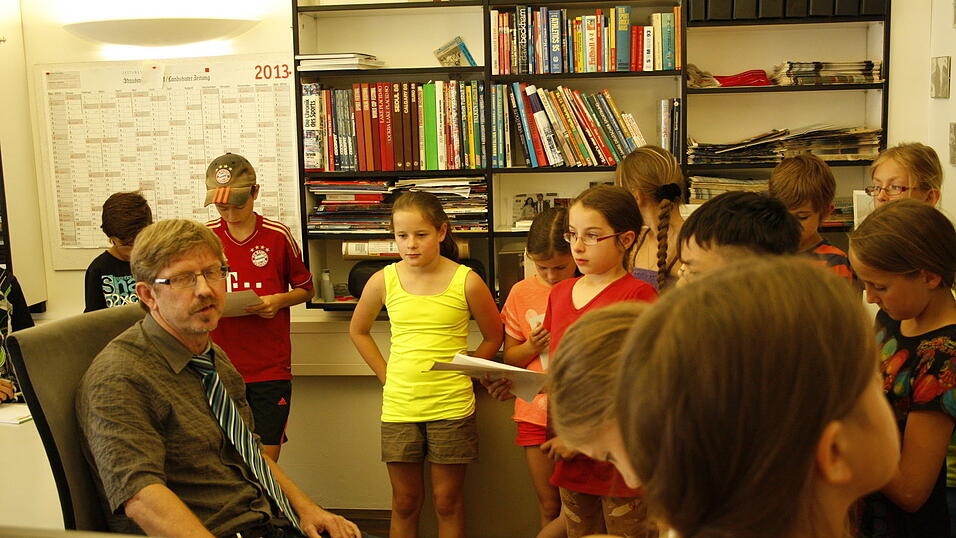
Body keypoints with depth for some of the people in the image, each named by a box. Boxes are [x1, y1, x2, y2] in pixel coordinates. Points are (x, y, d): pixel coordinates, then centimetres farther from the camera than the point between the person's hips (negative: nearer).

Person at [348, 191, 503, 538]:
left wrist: (461, 371, 0)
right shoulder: (383, 281, -1)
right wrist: (386, 375, 7)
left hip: (451, 407, -2)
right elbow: (358, 331, 15)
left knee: (448, 501, 9)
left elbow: (494, 337, 7)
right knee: (404, 503, 12)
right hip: (399, 406, 2)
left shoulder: (466, 282, -7)